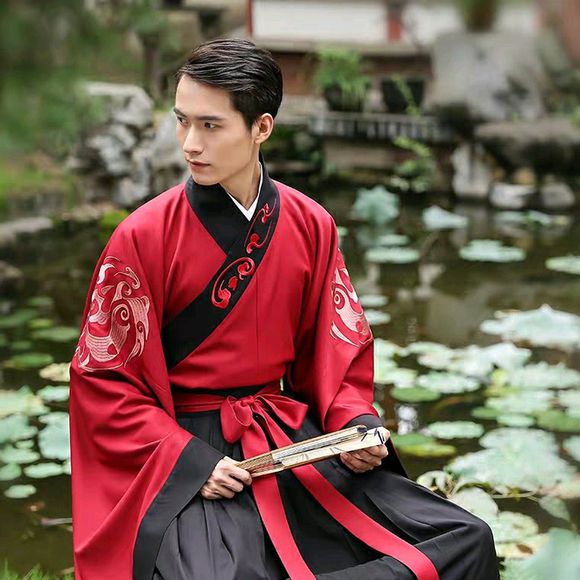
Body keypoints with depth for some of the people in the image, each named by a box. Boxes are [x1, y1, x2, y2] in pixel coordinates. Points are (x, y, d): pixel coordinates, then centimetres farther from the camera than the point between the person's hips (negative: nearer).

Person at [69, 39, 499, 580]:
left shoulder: (311, 226, 1)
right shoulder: (142, 237, -10)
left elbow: (338, 347, 11)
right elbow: (104, 380, -5)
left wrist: (357, 424, -7)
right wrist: (187, 460, -16)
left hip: (295, 438, 5)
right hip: (183, 455, -4)